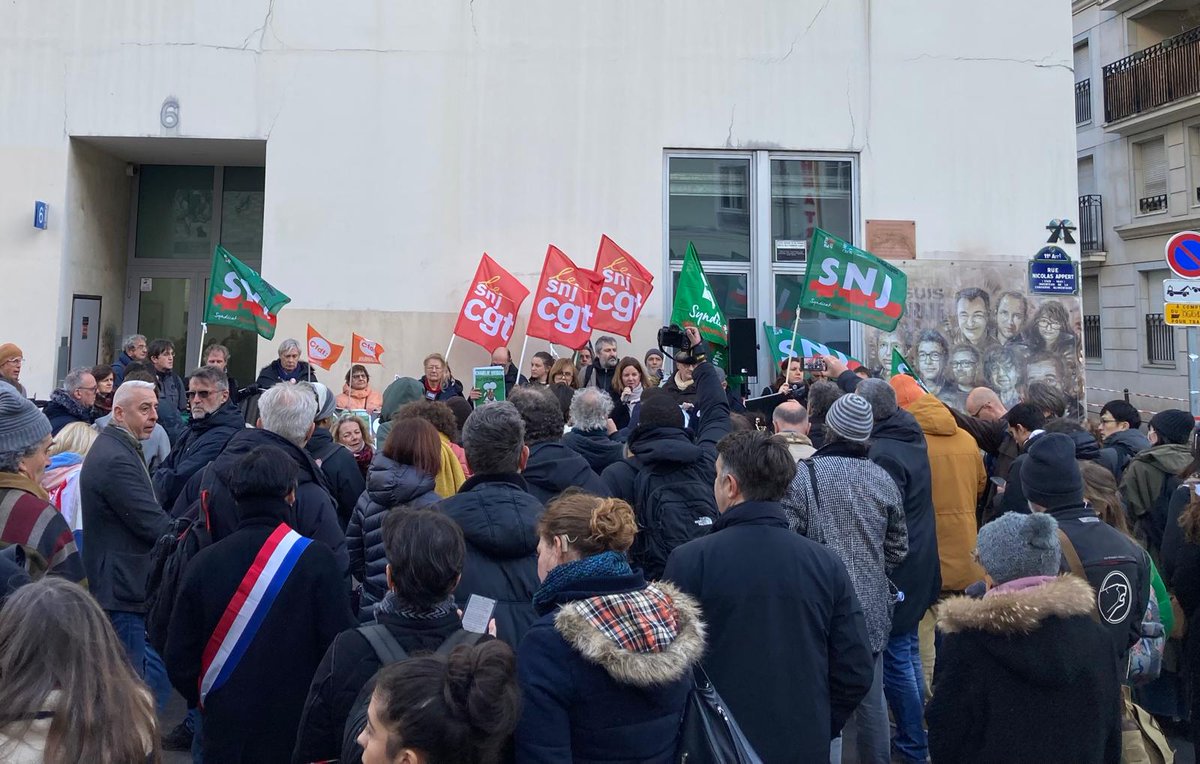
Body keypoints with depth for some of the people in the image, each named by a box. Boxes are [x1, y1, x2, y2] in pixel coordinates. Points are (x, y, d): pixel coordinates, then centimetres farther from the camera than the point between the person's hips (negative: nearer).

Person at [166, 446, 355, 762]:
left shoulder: (202, 562, -8)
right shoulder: (316, 561, -17)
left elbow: (178, 658, -2)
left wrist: (208, 703, 15)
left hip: (225, 737, 3)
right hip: (299, 734, -2)